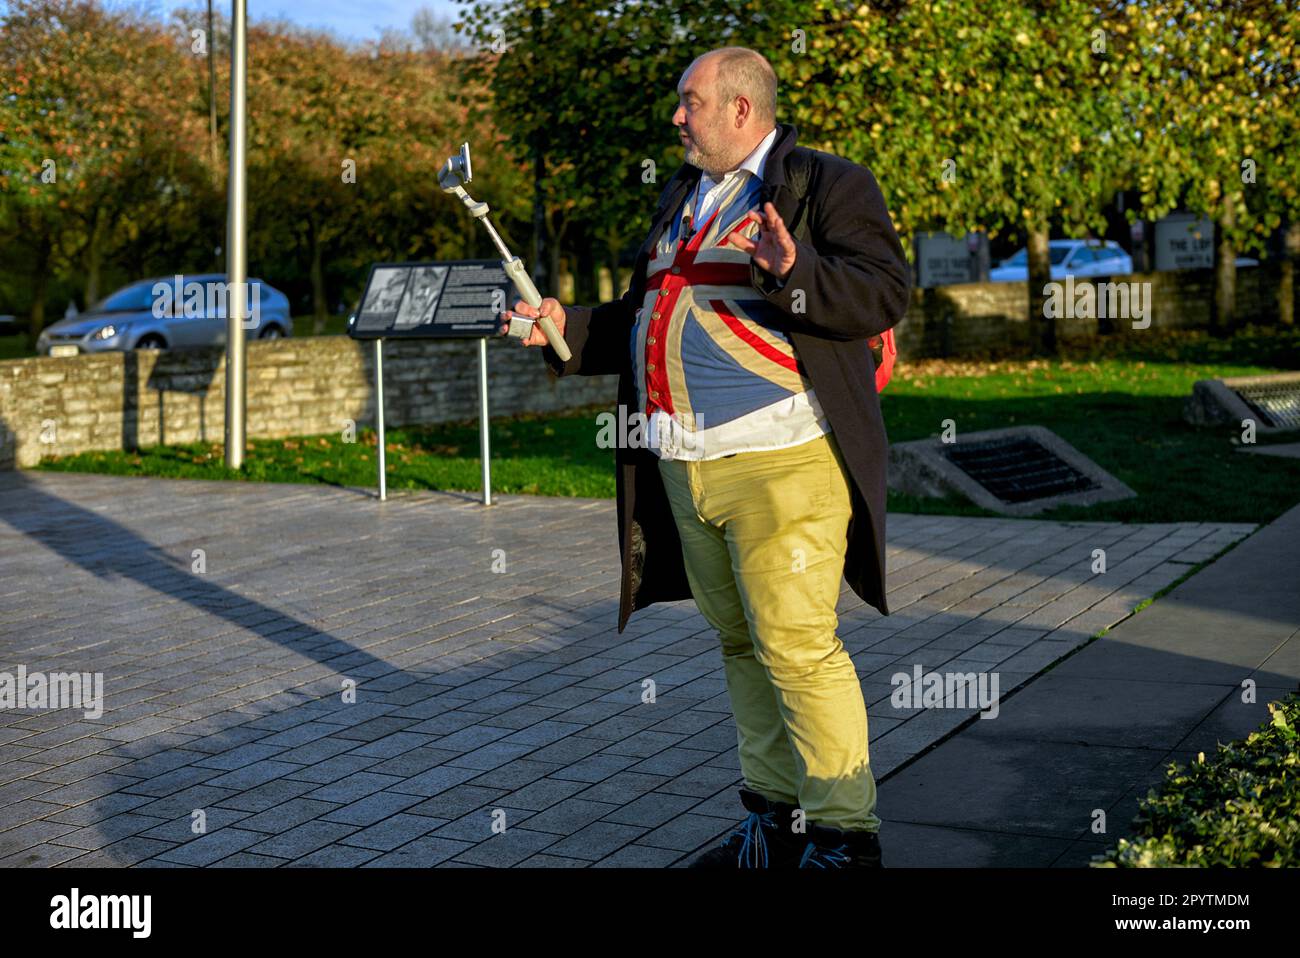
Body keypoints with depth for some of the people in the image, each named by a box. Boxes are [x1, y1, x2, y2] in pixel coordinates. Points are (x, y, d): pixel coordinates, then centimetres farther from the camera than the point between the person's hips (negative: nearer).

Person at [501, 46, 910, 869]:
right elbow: (646, 319, 29)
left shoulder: (829, 184, -2)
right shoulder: (684, 196, 22)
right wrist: (569, 329, 19)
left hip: (779, 461, -8)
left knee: (797, 647, -10)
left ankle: (846, 837, 1)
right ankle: (776, 823, 24)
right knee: (741, 645, 13)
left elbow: (884, 292, -14)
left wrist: (796, 271, -29)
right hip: (684, 464, 8)